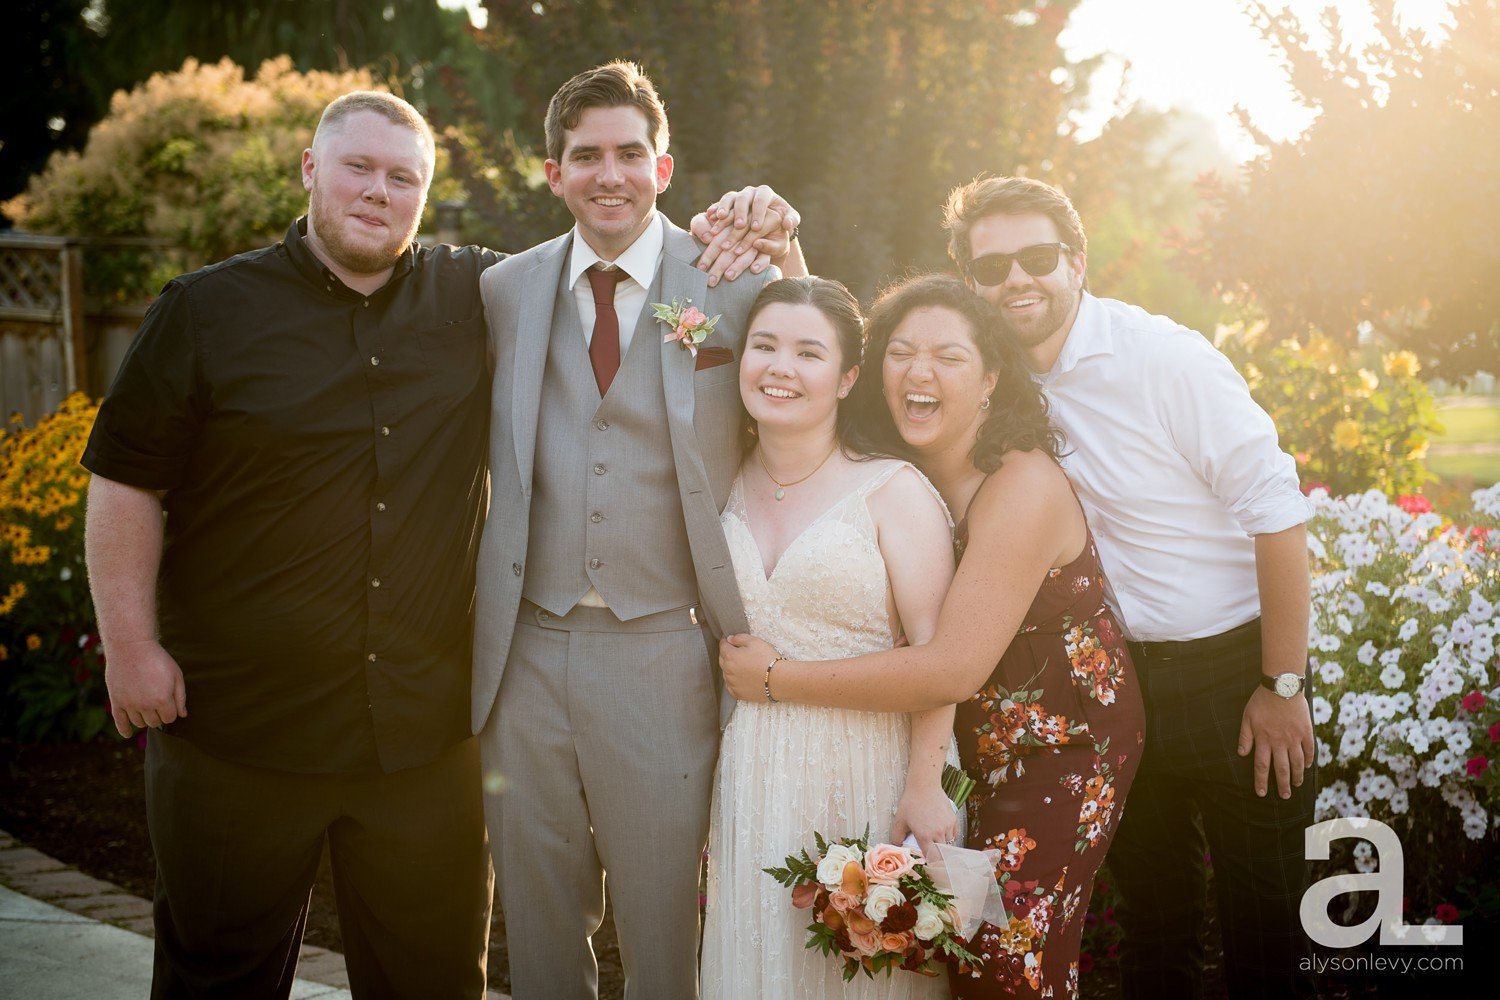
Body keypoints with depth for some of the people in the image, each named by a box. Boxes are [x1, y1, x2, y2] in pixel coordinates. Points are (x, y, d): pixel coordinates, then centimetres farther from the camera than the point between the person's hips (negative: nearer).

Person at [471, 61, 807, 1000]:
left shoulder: (736, 280, -2)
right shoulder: (504, 289, 6)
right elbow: (488, 455, 11)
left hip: (662, 654, -2)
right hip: (528, 652, 3)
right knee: (539, 922, 16)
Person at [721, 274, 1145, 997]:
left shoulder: (1022, 487, -26)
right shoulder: (907, 476, -4)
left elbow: (955, 667, -32)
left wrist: (778, 678, -25)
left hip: (1061, 752, -6)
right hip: (975, 744, 7)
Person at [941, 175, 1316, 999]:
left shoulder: (1164, 357, -17)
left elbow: (1277, 515, -17)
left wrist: (1283, 686, -15)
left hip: (1232, 674, -5)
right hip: (1121, 678, 5)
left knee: (1264, 927, 4)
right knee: (1151, 927, 16)